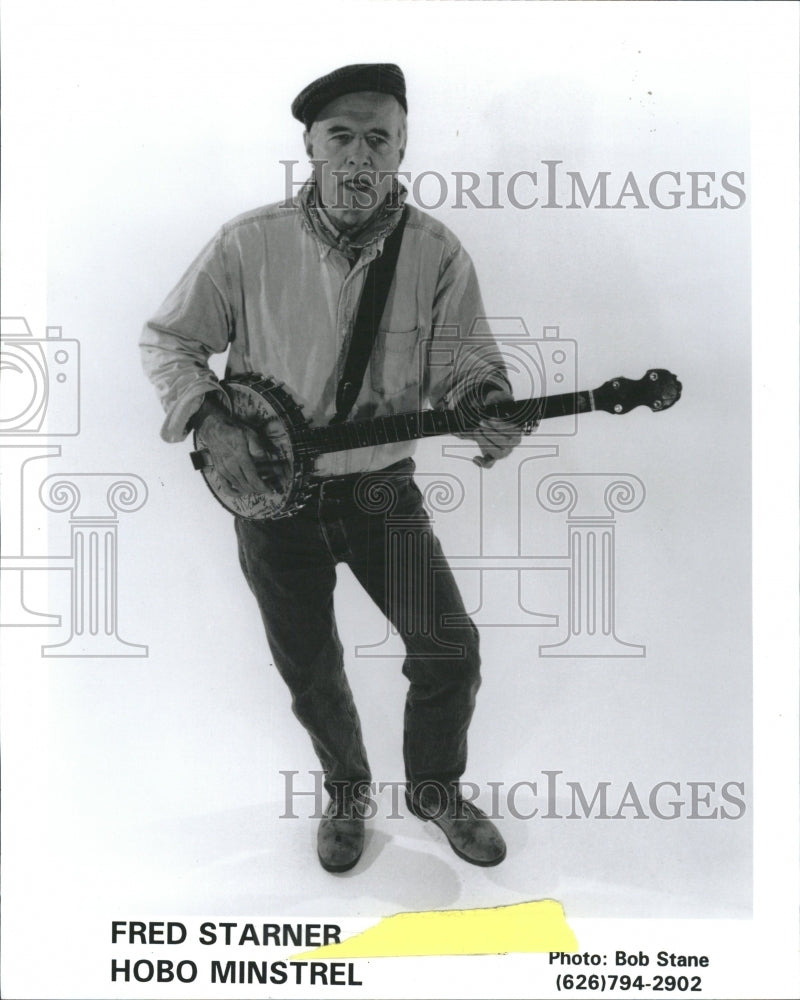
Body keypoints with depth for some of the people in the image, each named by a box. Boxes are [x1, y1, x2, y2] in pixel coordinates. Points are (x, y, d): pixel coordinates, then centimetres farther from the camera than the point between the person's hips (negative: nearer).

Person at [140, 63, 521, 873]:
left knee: (449, 648, -3)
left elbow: (464, 364, -5)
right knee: (310, 674, 12)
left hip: (381, 487, 0)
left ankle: (435, 789, 27)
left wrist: (487, 402, -28)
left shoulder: (436, 253, -9)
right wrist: (209, 419, -17)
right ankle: (347, 793, 41)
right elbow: (166, 340, -1)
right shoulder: (248, 244, -10)